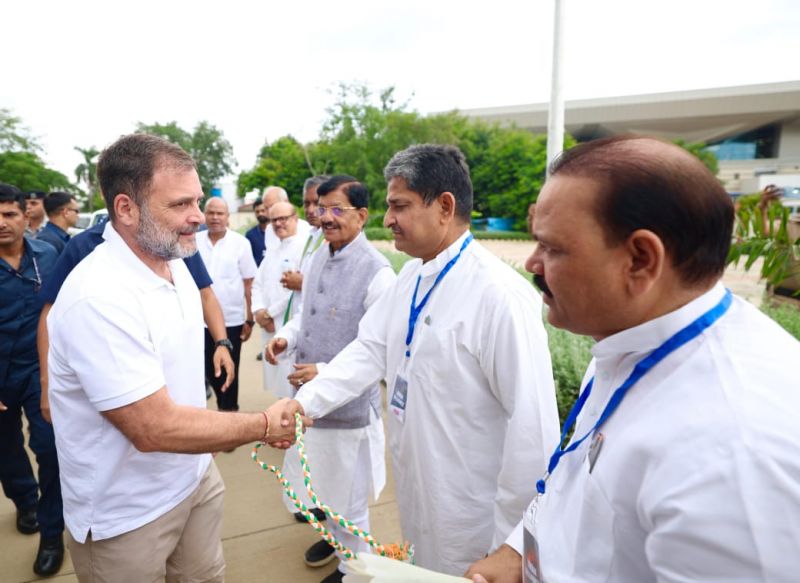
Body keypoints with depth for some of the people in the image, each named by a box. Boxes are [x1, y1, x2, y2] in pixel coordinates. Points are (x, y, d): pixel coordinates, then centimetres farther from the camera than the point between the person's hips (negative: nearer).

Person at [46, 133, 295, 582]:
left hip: (196, 476, 7)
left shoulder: (176, 265, -1)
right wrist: (264, 425, -20)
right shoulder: (99, 298, -29)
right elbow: (155, 428, -28)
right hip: (127, 514, -6)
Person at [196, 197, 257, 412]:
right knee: (209, 369, 15)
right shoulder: (194, 241, 1)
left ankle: (229, 409, 28)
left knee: (229, 371, 10)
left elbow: (249, 284, -3)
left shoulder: (240, 243, -5)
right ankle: (222, 404, 38)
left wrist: (250, 319, -5)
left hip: (232, 319, -2)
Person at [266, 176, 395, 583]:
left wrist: (327, 373, -27)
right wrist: (286, 337, -2)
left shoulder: (376, 272, -21)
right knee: (322, 480, 26)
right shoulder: (318, 259, 4)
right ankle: (334, 534, 54)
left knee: (347, 492, 13)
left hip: (348, 403, -7)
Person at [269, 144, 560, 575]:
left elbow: (533, 423, -25)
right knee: (422, 570, 28)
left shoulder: (499, 294, -27)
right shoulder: (411, 275, 1)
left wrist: (512, 539, -17)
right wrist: (302, 402, -13)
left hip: (469, 515, -7)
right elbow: (370, 349, -1)